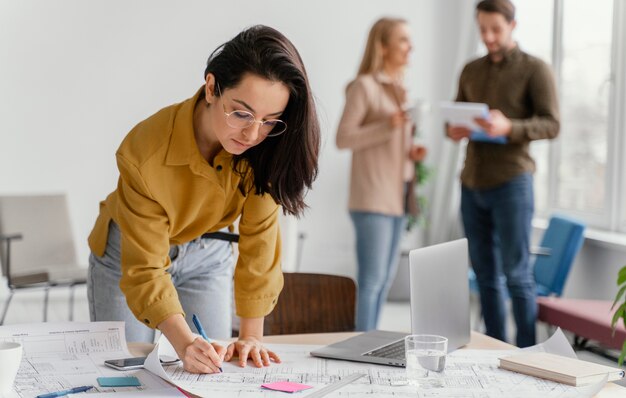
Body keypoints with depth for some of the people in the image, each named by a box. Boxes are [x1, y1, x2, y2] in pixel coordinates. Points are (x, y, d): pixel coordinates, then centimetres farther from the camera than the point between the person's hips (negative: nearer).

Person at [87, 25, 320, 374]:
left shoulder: (263, 149, -26)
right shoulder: (146, 152, -35)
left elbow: (259, 240, -21)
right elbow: (144, 270, -32)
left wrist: (251, 336, -25)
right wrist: (185, 343, -45)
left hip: (206, 255, 3)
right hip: (130, 255, -2)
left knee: (213, 373, 2)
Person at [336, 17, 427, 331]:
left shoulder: (398, 89, 17)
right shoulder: (363, 86, -7)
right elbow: (343, 138, -12)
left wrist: (411, 152, 5)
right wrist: (387, 125, -21)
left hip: (397, 196, 8)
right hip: (373, 197, -8)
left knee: (387, 278, 10)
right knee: (372, 279, -9)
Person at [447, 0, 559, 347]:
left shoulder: (535, 69, 0)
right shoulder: (471, 71, 15)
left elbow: (551, 124, -9)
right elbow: (454, 119, 18)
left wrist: (508, 128, -26)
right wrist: (454, 130, -7)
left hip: (511, 182, -5)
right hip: (472, 184, 5)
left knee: (516, 273, -3)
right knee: (485, 274, 8)